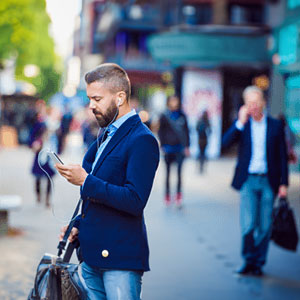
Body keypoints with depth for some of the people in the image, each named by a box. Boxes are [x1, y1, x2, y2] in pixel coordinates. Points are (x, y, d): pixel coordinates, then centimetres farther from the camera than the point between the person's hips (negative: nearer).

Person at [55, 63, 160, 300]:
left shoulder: (142, 140, -14)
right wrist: (79, 225, 10)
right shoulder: (106, 136, 16)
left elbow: (135, 201, -23)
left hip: (121, 257, -9)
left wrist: (86, 181, -21)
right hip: (93, 255, 9)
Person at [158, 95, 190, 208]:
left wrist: (187, 146, 6)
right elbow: (160, 132, 3)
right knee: (168, 172, 6)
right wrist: (163, 145, -5)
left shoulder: (182, 116, 6)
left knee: (179, 171, -8)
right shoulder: (164, 117, 0)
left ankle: (178, 194, -5)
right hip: (169, 148, -1)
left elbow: (186, 131, 11)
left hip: (180, 148, 1)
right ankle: (167, 194, 17)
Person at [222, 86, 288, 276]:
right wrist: (241, 122, -17)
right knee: (248, 224, -8)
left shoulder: (276, 126, 4)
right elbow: (226, 142, -10)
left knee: (265, 226, 4)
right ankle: (248, 261, 8)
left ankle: (258, 263, 16)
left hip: (269, 182, 0)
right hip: (248, 180, 0)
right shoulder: (242, 124, 5)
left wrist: (284, 183, 1)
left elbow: (282, 156, 5)